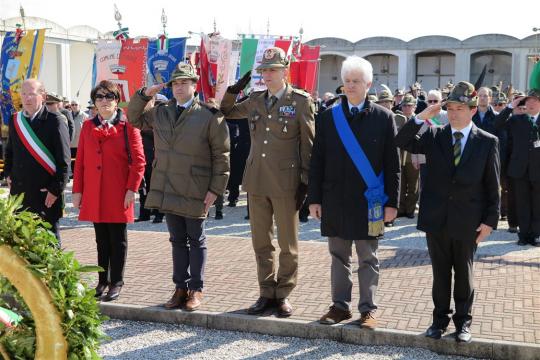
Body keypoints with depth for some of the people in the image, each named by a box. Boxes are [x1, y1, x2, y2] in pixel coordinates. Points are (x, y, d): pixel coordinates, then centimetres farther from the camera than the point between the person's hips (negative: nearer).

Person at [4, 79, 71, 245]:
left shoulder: (55, 121, -9)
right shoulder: (15, 121, 10)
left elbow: (64, 161, -11)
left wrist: (55, 190, -14)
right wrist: (8, 173, 12)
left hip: (46, 196, -6)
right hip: (19, 193, 6)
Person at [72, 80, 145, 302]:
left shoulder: (127, 126, -3)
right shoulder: (87, 127, 9)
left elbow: (138, 160, -6)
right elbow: (80, 161, 10)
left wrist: (132, 189, -11)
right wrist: (77, 190, 6)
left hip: (118, 194, -3)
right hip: (93, 194, 4)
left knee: (118, 239, 4)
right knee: (101, 239, 11)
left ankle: (116, 282, 14)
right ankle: (103, 281, 21)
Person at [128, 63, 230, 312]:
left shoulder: (210, 116, -8)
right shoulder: (160, 112, 9)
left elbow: (221, 155, -7)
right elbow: (134, 118, 23)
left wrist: (216, 189, -11)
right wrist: (144, 95, 6)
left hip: (195, 191, -5)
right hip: (167, 189, 5)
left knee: (196, 241, 7)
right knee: (177, 240, 13)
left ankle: (196, 290, 17)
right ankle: (180, 288, 22)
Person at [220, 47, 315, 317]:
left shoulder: (301, 101, -4)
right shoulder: (255, 100, 10)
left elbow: (308, 144, -3)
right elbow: (227, 112, 24)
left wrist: (305, 182, -6)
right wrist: (234, 89, 6)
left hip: (285, 183, -5)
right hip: (256, 181, 5)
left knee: (287, 244, 6)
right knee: (261, 242, 11)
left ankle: (283, 294, 19)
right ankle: (266, 293, 23)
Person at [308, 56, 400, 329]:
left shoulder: (383, 117, -1)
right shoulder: (330, 117, 4)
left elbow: (392, 164, -1)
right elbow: (317, 160, 4)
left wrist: (391, 202, -5)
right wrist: (314, 198, 0)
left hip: (369, 201, -2)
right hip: (335, 199, 2)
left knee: (368, 258, 7)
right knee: (339, 256, 11)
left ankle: (368, 309, 17)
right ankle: (340, 305, 22)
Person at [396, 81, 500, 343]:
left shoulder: (487, 142, -3)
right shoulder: (434, 136, 1)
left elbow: (492, 185, -2)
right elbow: (402, 143, -9)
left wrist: (490, 220, -6)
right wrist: (420, 118, -19)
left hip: (467, 221, -1)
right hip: (436, 218, 2)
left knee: (463, 272, 11)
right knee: (440, 272, 13)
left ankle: (463, 321, 25)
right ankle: (440, 318, 26)